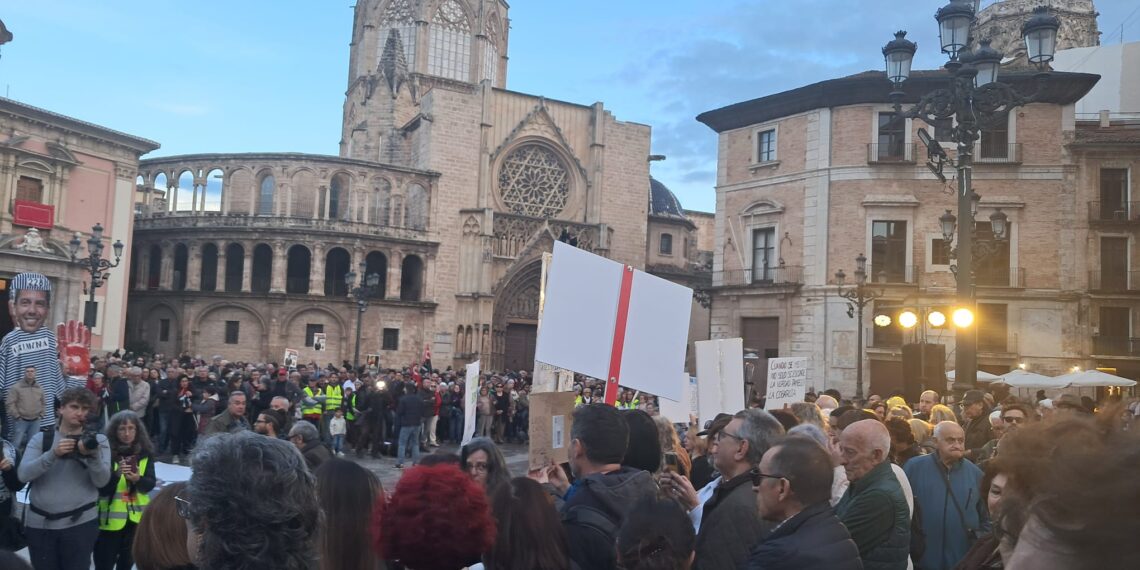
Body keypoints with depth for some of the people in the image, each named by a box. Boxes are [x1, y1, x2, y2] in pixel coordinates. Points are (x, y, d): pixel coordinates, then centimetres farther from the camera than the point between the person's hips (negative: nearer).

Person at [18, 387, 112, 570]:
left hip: (80, 522, -1)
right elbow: (23, 474, -9)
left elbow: (101, 481, -8)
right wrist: (53, 453, -23)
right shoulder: (41, 438, 4)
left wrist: (93, 455, -24)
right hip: (39, 523, 1)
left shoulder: (98, 440, 0)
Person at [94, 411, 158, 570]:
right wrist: (117, 474, -30)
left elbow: (150, 484, -3)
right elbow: (101, 489, -13)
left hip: (136, 517, 3)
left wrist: (138, 479, -24)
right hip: (110, 518, -3)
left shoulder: (146, 452, -1)